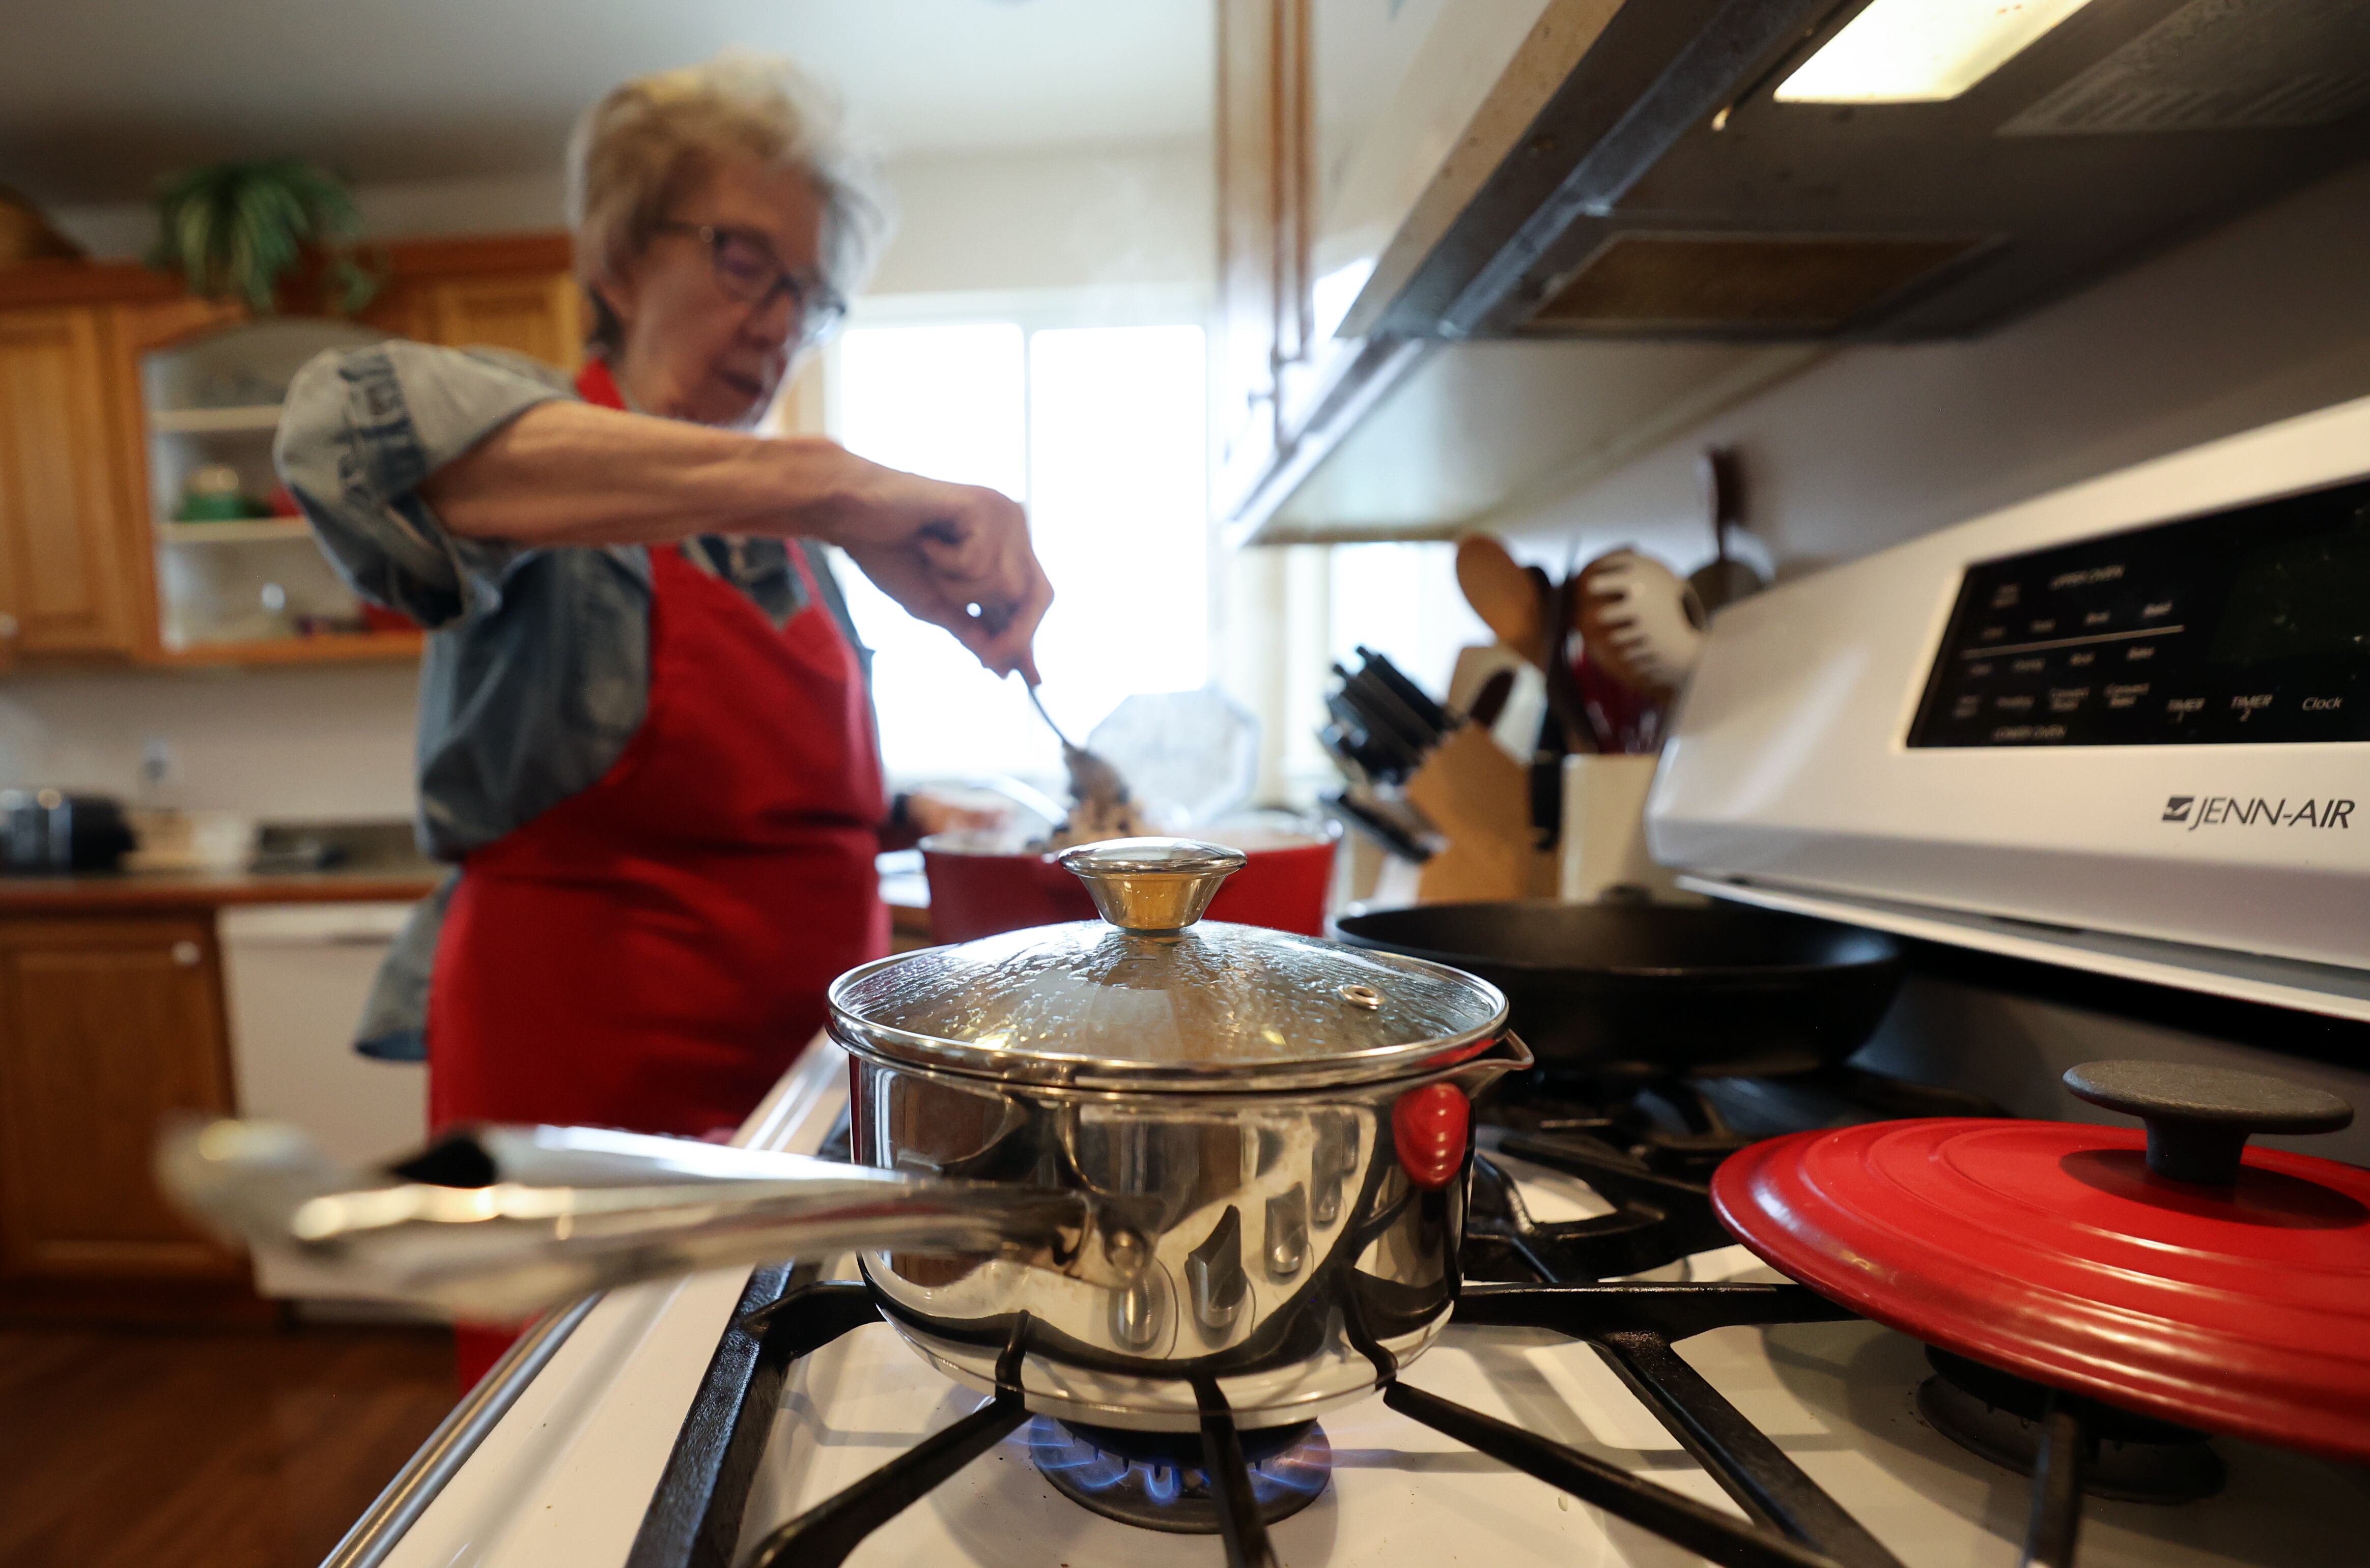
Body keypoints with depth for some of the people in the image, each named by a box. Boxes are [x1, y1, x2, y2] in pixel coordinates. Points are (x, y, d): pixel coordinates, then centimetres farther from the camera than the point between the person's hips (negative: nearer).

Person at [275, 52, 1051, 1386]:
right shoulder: (539, 476, -7)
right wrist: (822, 482, -39)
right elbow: (354, 424, -33)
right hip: (592, 1081, -5)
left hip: (803, 1066, 6)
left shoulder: (789, 532, 12)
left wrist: (919, 816, 5)